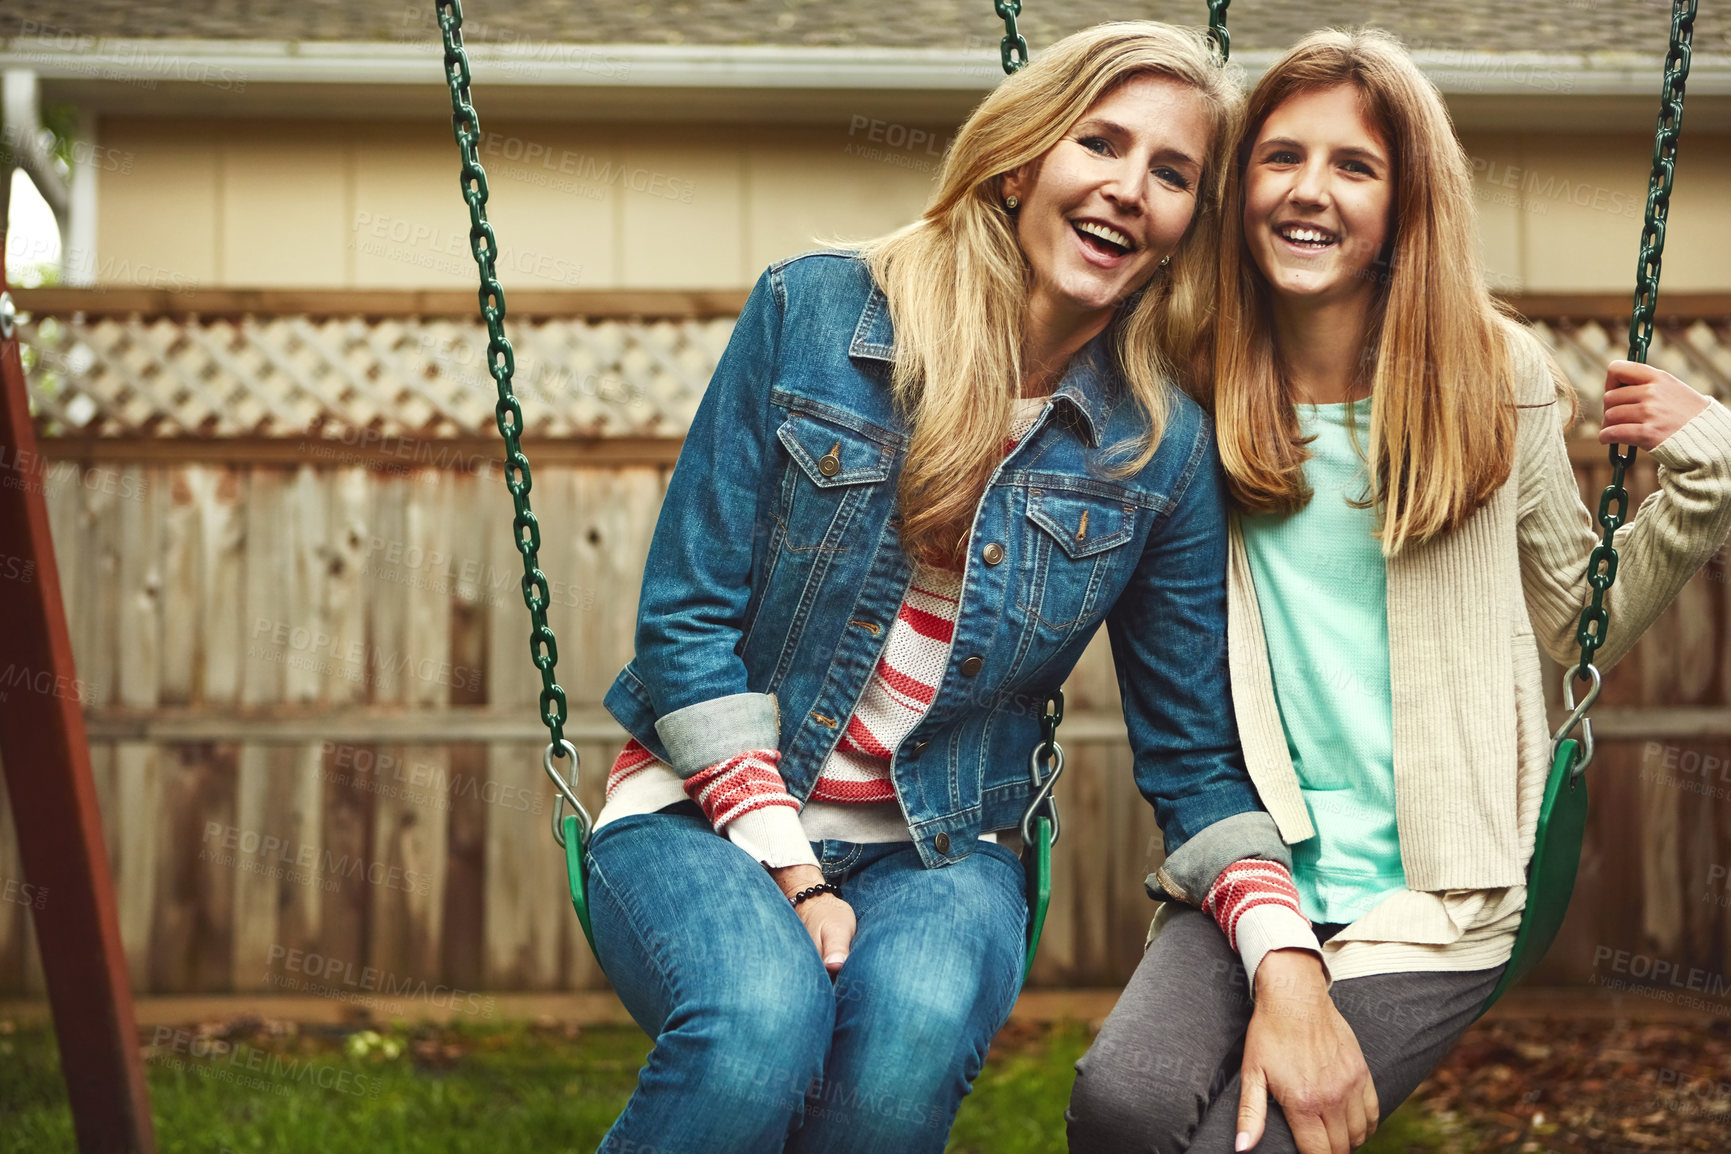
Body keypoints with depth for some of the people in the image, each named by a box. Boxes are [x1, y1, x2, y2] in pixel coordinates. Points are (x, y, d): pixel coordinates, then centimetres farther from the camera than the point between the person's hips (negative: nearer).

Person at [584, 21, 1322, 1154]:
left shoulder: (1164, 450, 0)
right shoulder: (813, 313, -6)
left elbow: (1196, 759, 5)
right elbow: (686, 620, -5)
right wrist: (792, 879, -13)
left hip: (940, 850, 2)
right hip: (711, 812, -1)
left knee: (918, 1023, -33)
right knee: (764, 1024, -34)